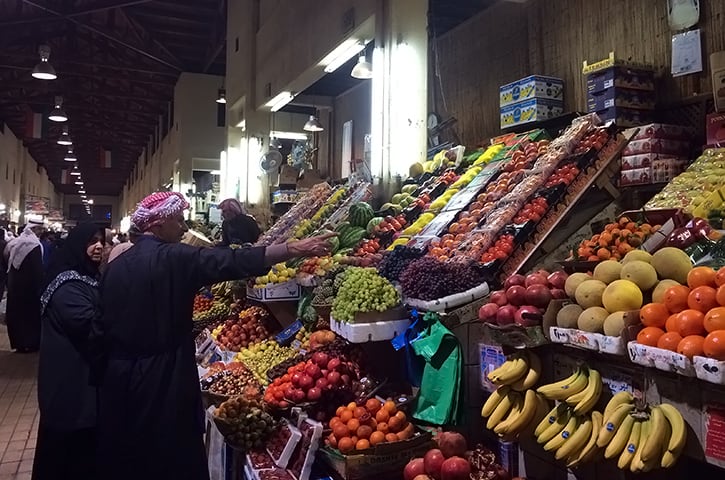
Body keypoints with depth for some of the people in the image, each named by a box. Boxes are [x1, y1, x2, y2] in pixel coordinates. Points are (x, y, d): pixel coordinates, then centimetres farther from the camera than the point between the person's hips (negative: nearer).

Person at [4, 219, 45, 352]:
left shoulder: (14, 243, 7)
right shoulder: (34, 245, -18)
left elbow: (8, 265, 14)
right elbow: (38, 270, -20)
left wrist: (9, 283, 20)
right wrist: (40, 288, -13)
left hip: (14, 285, 7)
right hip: (29, 286, -7)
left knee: (16, 312, 12)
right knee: (30, 313, 2)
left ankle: (18, 342, 20)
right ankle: (30, 343, 8)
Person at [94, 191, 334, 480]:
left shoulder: (116, 265, 6)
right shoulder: (175, 258, -15)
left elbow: (102, 327, 10)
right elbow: (233, 262, -24)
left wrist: (104, 372, 21)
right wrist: (295, 249, -24)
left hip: (119, 376, 7)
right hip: (162, 377, -7)